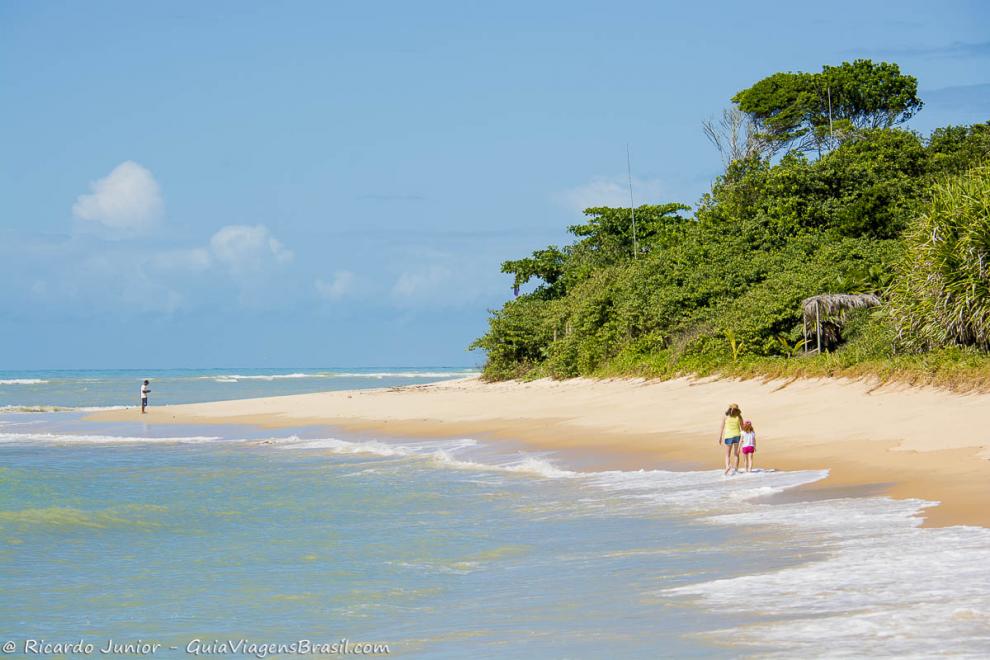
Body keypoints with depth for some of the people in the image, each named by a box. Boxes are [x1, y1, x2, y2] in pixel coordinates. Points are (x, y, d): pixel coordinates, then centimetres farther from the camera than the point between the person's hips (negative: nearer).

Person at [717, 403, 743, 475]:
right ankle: (736, 469, 8)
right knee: (736, 454, 13)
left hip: (728, 436, -1)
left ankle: (728, 466, -22)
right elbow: (742, 427, 5)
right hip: (737, 435, 1)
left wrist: (720, 437, 0)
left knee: (727, 455, 4)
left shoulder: (725, 417, 1)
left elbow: (722, 428, -2)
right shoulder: (739, 417, 2)